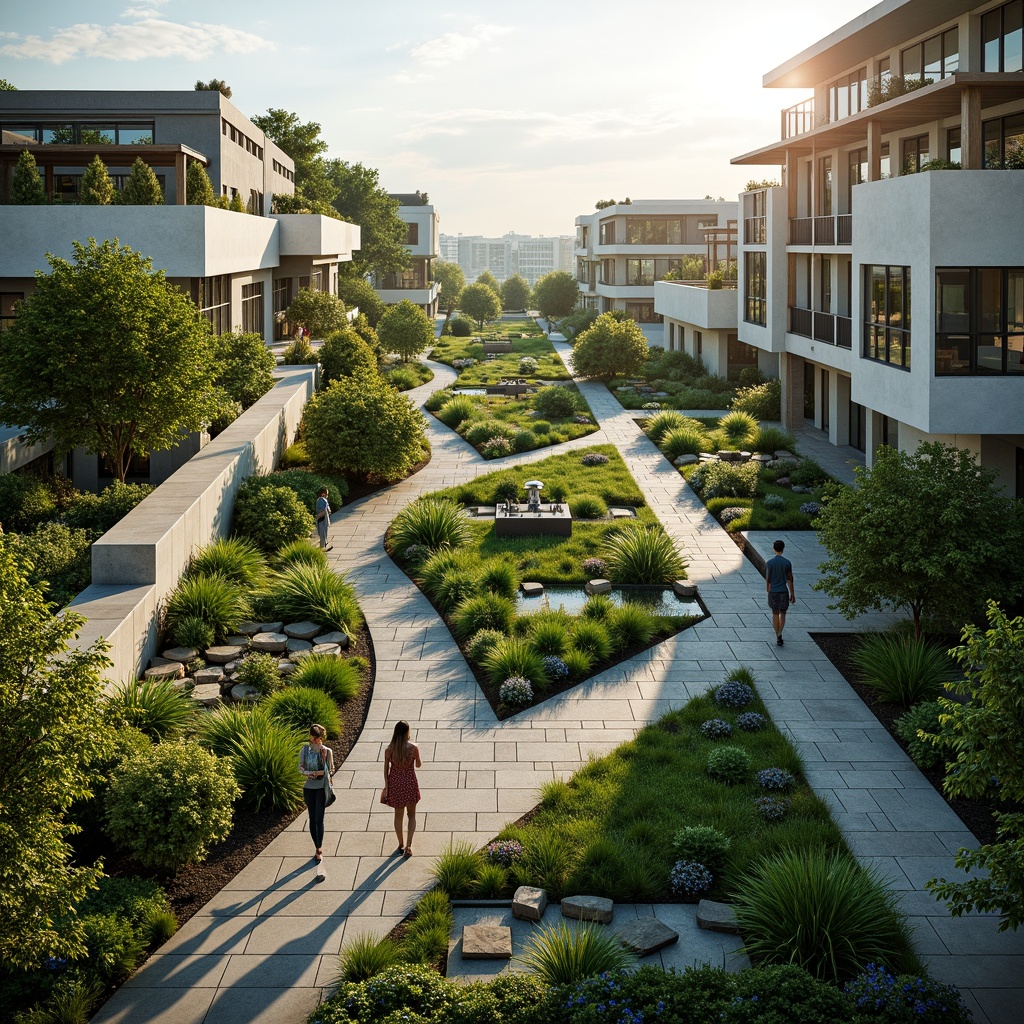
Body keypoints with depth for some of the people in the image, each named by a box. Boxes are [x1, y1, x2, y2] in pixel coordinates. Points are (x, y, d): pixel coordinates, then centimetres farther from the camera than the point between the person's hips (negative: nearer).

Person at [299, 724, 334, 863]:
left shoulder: (327, 751, -5)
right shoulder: (305, 749, 1)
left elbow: (331, 770, 1)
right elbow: (300, 768, 5)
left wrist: (321, 773, -18)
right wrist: (310, 773, -14)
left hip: (321, 787, -3)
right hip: (309, 787, 3)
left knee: (319, 819, -6)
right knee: (312, 819, 7)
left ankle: (319, 849, 4)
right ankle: (318, 848, 18)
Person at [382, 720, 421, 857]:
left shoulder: (389, 749, -11)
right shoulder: (413, 748, -14)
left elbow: (386, 768, -6)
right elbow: (418, 765, 1)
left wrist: (386, 786, 3)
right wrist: (419, 761, 23)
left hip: (395, 783, 2)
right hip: (409, 783, -2)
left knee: (398, 815, 18)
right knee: (412, 815, 13)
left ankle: (401, 845, 28)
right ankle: (408, 845, 2)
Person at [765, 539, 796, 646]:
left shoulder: (769, 563, -6)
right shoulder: (787, 563, -7)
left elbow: (767, 580, -2)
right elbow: (790, 580, -4)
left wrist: (768, 593, 10)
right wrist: (792, 594, 3)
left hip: (773, 592, 0)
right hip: (784, 592, 0)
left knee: (775, 614, 12)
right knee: (782, 614, 9)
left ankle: (778, 636, 15)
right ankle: (779, 634, -10)